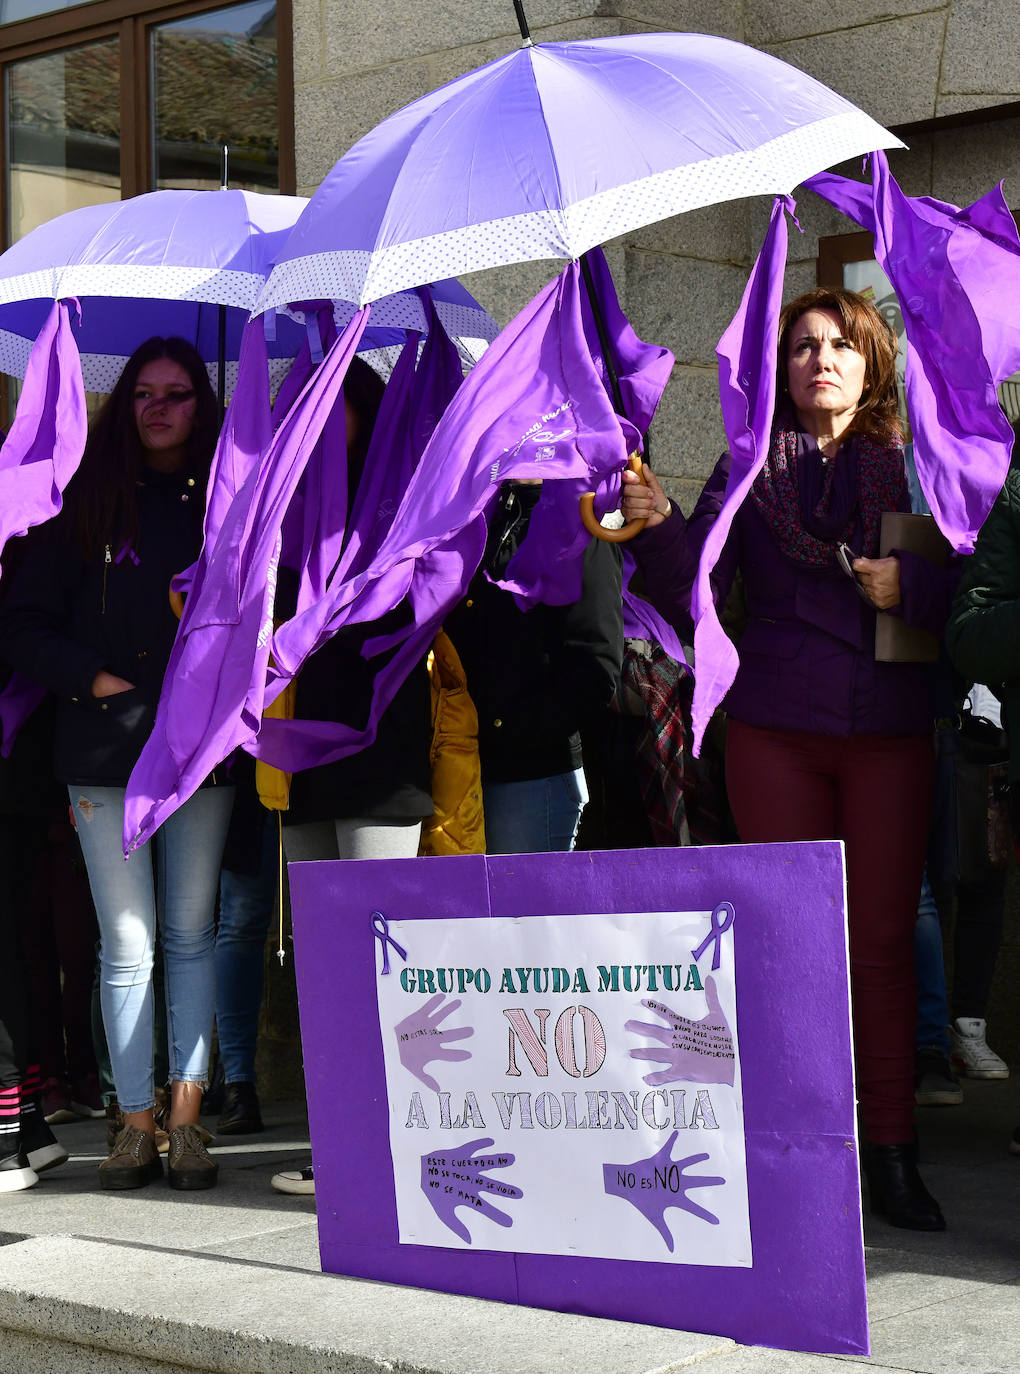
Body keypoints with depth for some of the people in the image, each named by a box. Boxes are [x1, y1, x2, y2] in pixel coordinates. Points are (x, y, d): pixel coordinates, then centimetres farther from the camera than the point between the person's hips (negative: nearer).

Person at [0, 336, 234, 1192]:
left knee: (191, 934, 3)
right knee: (127, 942, 1)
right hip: (106, 750, 0)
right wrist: (91, 677, -6)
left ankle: (186, 1117, 7)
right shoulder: (89, 504, 7)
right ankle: (136, 1121, 6)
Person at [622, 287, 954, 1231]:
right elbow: (693, 598, 2)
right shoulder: (749, 469, 8)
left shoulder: (913, 465, 6)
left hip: (889, 732, -1)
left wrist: (908, 586, -17)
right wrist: (658, 530, -16)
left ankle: (893, 1154, 4)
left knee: (883, 940, 0)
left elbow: (969, 589, 2)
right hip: (775, 733, 1)